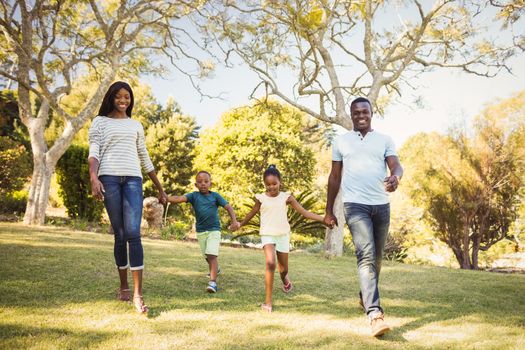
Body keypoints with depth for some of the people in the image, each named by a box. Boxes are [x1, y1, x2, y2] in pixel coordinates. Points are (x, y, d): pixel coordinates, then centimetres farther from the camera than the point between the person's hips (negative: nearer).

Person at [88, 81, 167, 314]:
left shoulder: (136, 125, 22)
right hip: (109, 178, -1)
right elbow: (93, 153, -1)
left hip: (133, 179, 1)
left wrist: (160, 188, 24)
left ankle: (137, 294, -15)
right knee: (119, 234, 0)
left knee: (133, 233, -13)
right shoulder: (100, 122, 14)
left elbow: (145, 159, 25)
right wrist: (94, 178, -20)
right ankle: (123, 286, 16)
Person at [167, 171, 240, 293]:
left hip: (214, 229, -3)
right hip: (200, 231, 3)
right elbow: (180, 198, -19)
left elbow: (228, 207, -7)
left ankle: (213, 281, -17)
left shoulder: (215, 196, -4)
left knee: (212, 255, -17)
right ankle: (215, 269, 47)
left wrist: (234, 221, -21)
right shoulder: (194, 196, -3)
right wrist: (166, 198, -37)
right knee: (207, 256, 18)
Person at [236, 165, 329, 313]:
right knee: (270, 264, -24)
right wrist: (239, 225, 27)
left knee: (283, 268, 13)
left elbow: (304, 212, -7)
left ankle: (284, 279, 53)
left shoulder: (286, 197, -3)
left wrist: (323, 219, -17)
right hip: (267, 235, -1)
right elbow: (252, 213, 16)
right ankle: (268, 300, -16)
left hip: (283, 235, 1)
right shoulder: (261, 198, -2)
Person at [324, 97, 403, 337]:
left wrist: (396, 177, -30)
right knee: (366, 255, -18)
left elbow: (396, 165, -4)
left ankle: (365, 297, 37)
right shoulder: (341, 142, 8)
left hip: (381, 205, 3)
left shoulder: (385, 140, 10)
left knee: (376, 257, 14)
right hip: (355, 205, -3)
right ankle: (375, 313, -24)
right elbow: (334, 176, 11)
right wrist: (328, 210, 10)